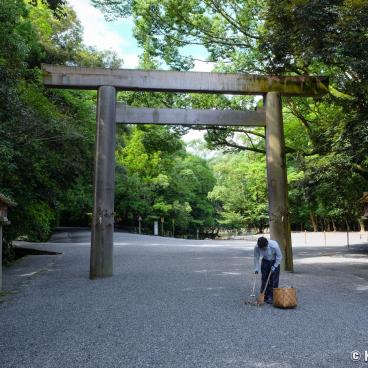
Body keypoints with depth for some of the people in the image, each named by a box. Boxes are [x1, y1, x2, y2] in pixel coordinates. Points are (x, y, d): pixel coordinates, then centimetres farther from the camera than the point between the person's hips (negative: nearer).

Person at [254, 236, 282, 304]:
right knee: (264, 279, 4)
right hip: (265, 261, 3)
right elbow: (256, 258, -11)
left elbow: (279, 256, -19)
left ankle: (271, 297, 0)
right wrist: (256, 268, -14)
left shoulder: (274, 246, -35)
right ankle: (264, 296, 15)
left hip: (274, 262, -3)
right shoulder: (256, 247, -27)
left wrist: (274, 266, -18)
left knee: (273, 280, -6)